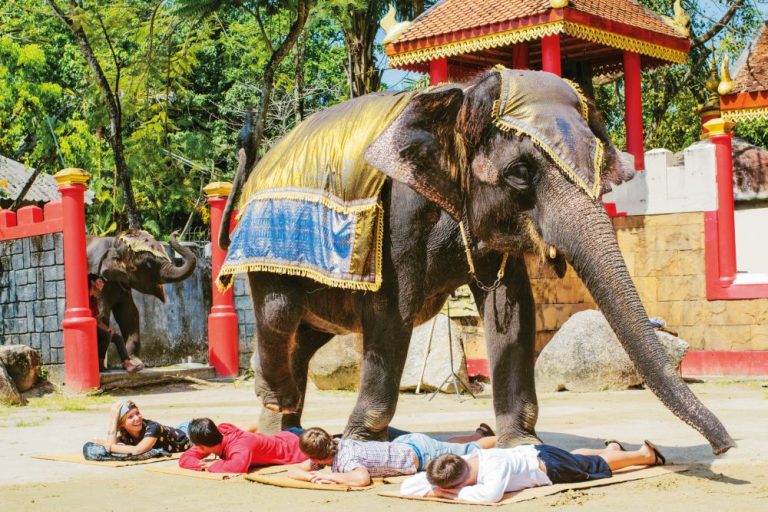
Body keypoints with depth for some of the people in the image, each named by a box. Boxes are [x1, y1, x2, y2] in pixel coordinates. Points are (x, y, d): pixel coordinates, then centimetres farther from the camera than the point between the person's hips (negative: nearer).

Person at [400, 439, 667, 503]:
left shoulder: (494, 465, -46)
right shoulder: (458, 464, -26)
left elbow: (491, 494, -66)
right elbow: (406, 487, -24)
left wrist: (455, 493, -52)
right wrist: (434, 491, -42)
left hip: (549, 466, -6)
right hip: (530, 452, 6)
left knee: (600, 464, 20)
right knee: (574, 457, 36)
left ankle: (646, 453, 46)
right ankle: (611, 447, 64)